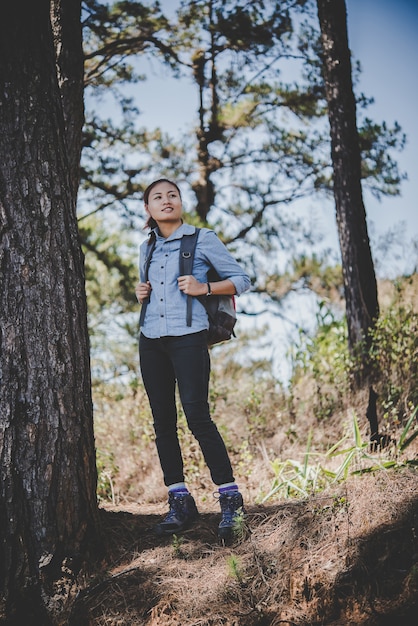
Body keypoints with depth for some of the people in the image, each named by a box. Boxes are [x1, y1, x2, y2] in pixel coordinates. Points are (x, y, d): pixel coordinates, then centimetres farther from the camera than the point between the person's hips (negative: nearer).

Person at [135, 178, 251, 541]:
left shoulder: (203, 240, 3)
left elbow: (241, 280, 3)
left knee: (198, 416, -13)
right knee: (163, 422, 4)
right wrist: (141, 294, 9)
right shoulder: (147, 249, 17)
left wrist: (204, 288, -11)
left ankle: (230, 498, -5)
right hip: (151, 340, 6)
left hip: (188, 337, -5)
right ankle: (180, 502, 10)